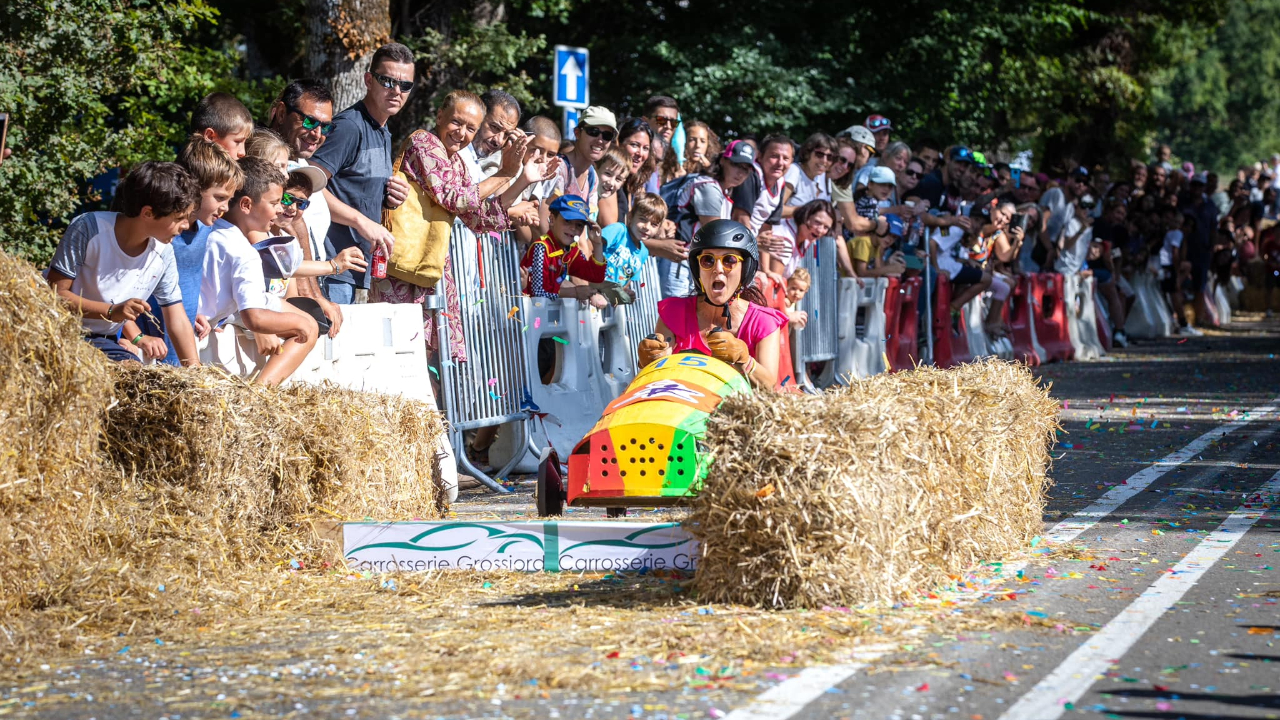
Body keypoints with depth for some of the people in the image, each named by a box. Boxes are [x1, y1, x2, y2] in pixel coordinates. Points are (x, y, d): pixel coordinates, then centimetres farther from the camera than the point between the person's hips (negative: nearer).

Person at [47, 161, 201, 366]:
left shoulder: (163, 253, -5)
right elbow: (56, 293, -20)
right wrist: (111, 311, -31)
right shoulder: (89, 229, -21)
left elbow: (178, 322, 0)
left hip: (104, 343, 5)